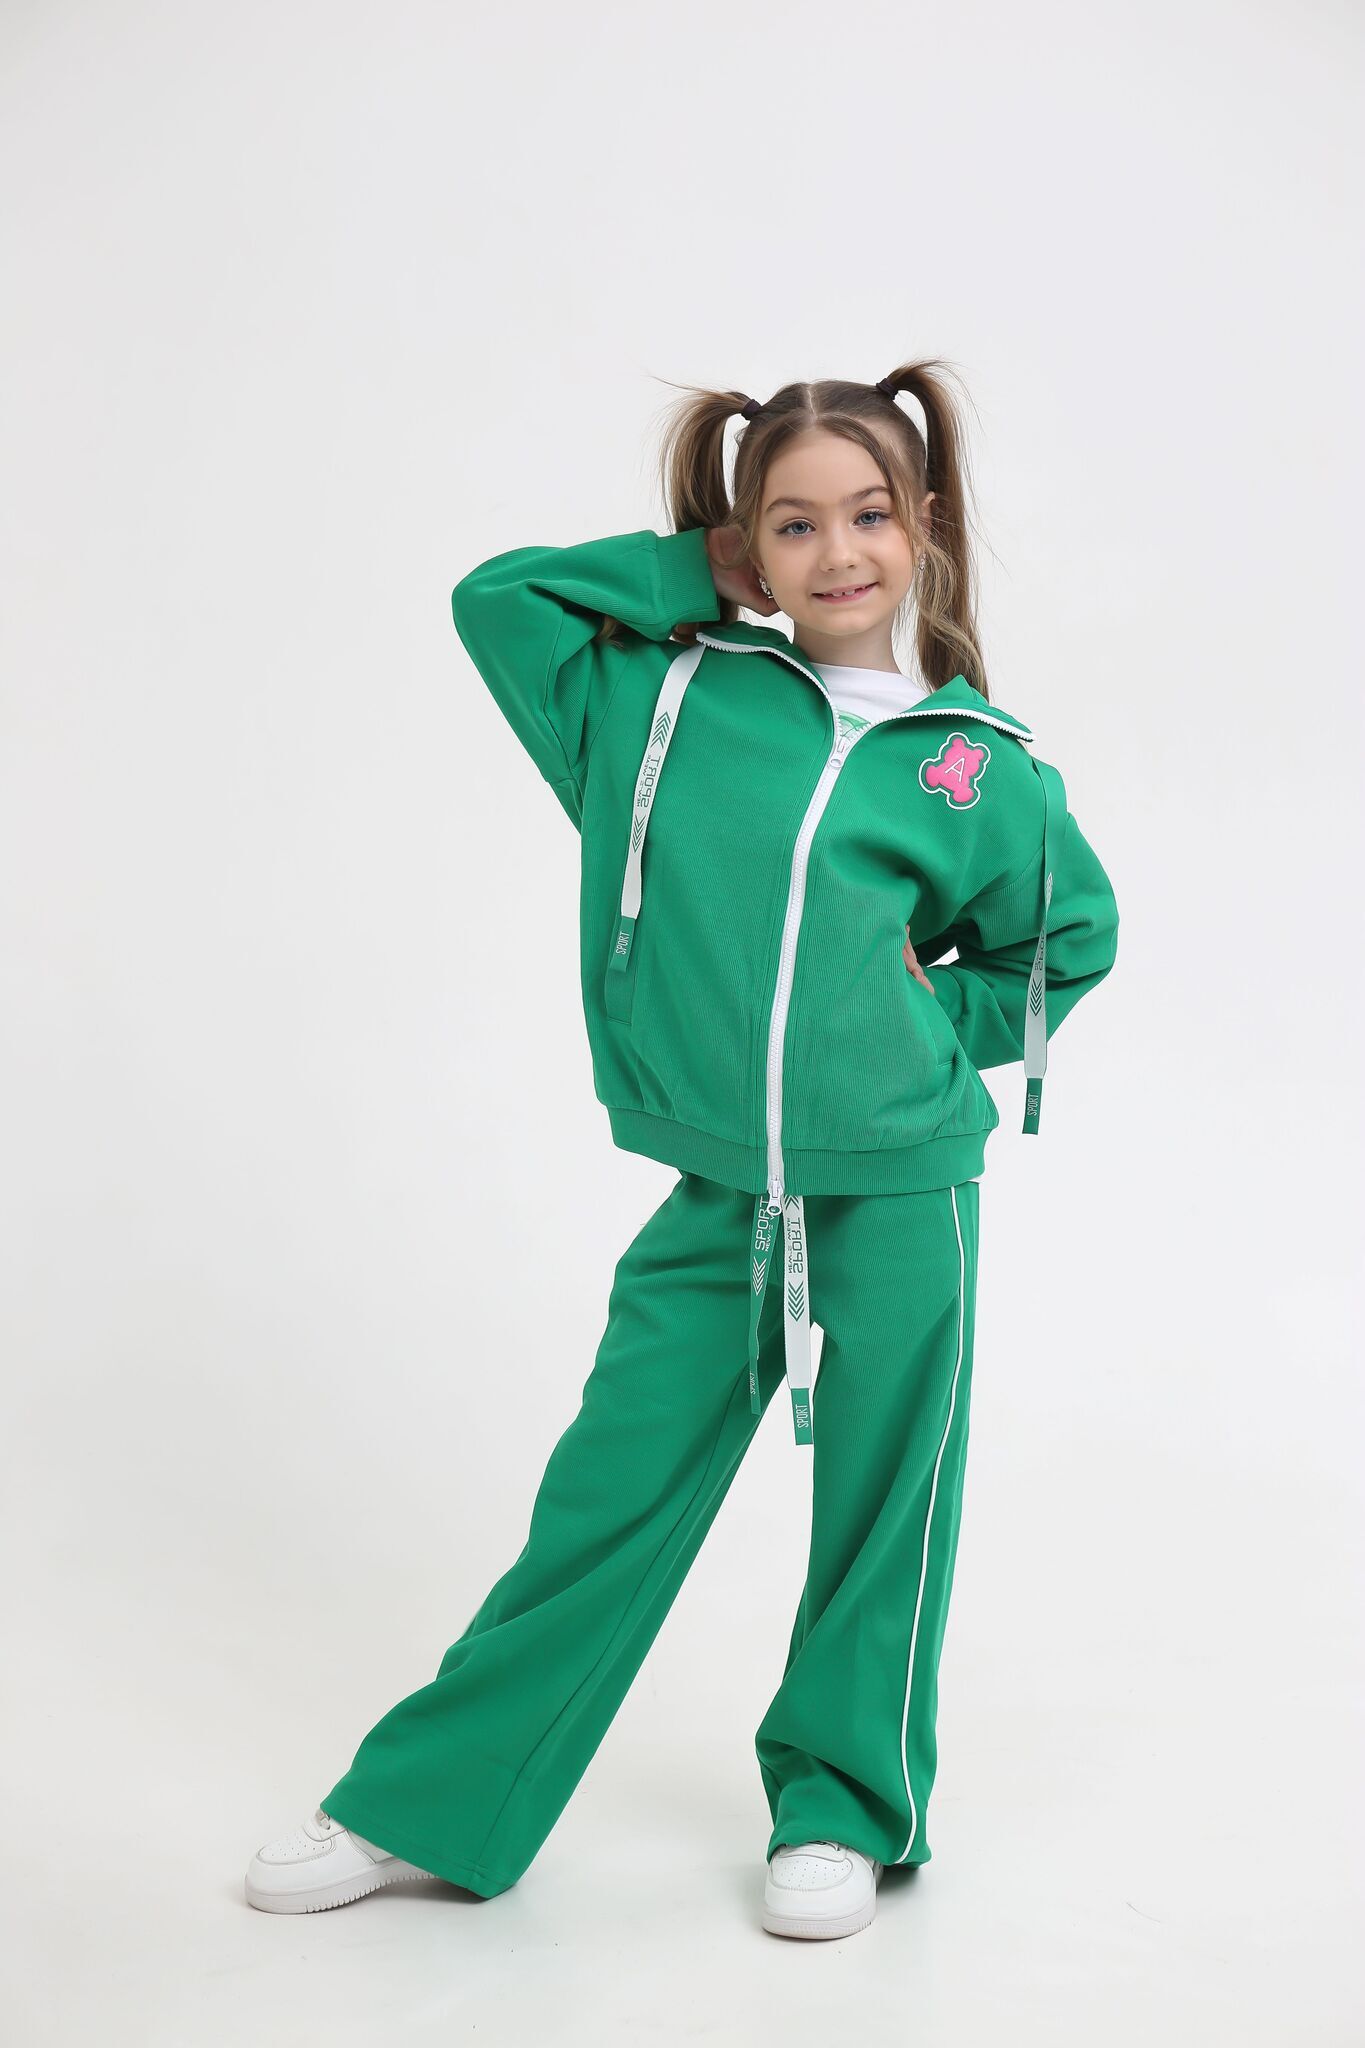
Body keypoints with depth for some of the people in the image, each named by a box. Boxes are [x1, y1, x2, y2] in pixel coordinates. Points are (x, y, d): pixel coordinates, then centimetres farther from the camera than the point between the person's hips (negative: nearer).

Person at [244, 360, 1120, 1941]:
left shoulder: (974, 768, 0)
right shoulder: (665, 696, 2)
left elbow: (1072, 934, 15)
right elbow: (497, 594, 7)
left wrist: (939, 1024, 3)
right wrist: (700, 570, 4)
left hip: (902, 1190, 0)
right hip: (719, 1196, 1)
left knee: (882, 1507, 10)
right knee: (607, 1498, 6)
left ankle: (843, 1810, 29)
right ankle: (429, 1806, 19)